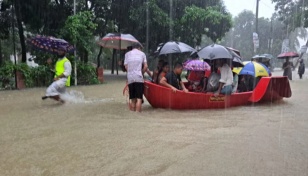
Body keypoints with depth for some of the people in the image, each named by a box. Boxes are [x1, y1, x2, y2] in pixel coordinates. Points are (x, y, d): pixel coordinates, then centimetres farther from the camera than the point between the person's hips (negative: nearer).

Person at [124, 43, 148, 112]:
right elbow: (145, 66, 2)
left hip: (130, 78, 3)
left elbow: (126, 66, 5)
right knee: (139, 98, -4)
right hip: (139, 78, -3)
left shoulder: (127, 54, 13)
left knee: (132, 98, 10)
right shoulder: (142, 53, 9)